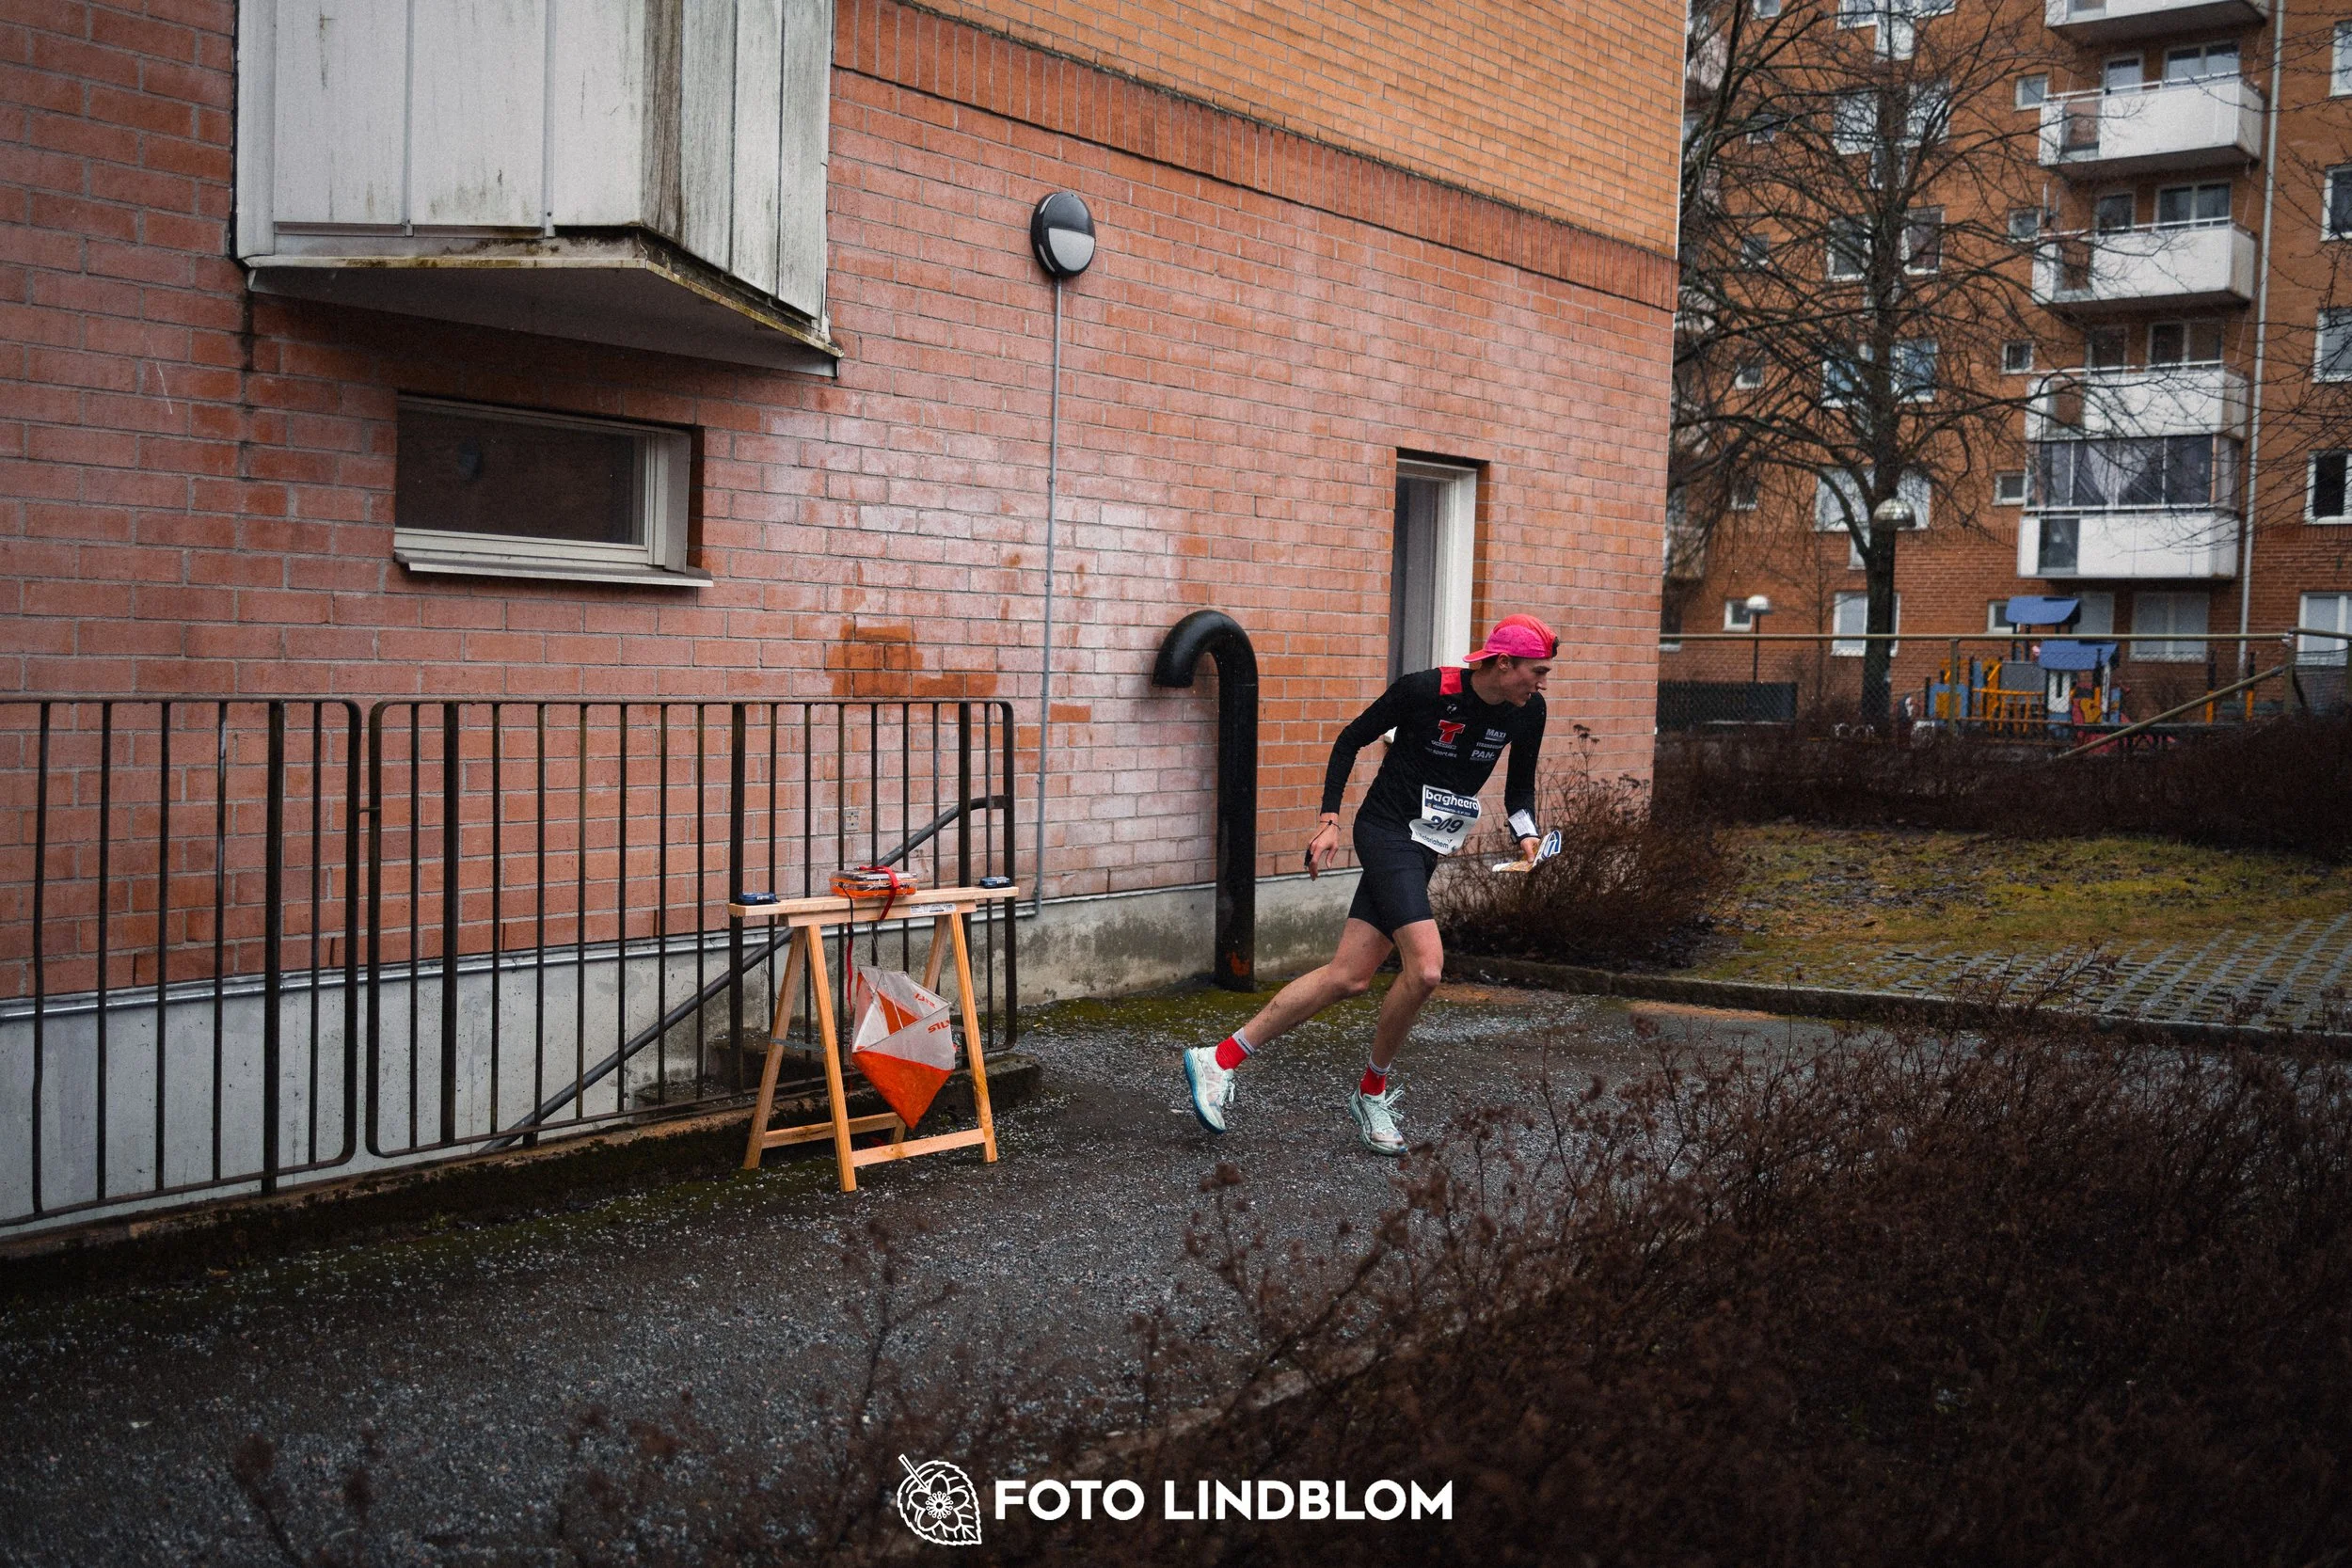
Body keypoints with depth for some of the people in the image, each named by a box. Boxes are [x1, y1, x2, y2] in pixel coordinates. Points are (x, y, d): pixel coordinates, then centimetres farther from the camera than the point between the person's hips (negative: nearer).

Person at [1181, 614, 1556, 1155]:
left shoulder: (1528, 712, 1)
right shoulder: (1425, 690, -15)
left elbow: (1519, 784, 18)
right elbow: (1350, 740, -2)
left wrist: (1527, 834, -1)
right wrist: (1330, 819, -8)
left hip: (1426, 848, 6)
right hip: (1386, 831, -6)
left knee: (1349, 977, -2)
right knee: (1426, 967, -21)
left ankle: (1219, 1059, 4)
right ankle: (1372, 1094, 0)